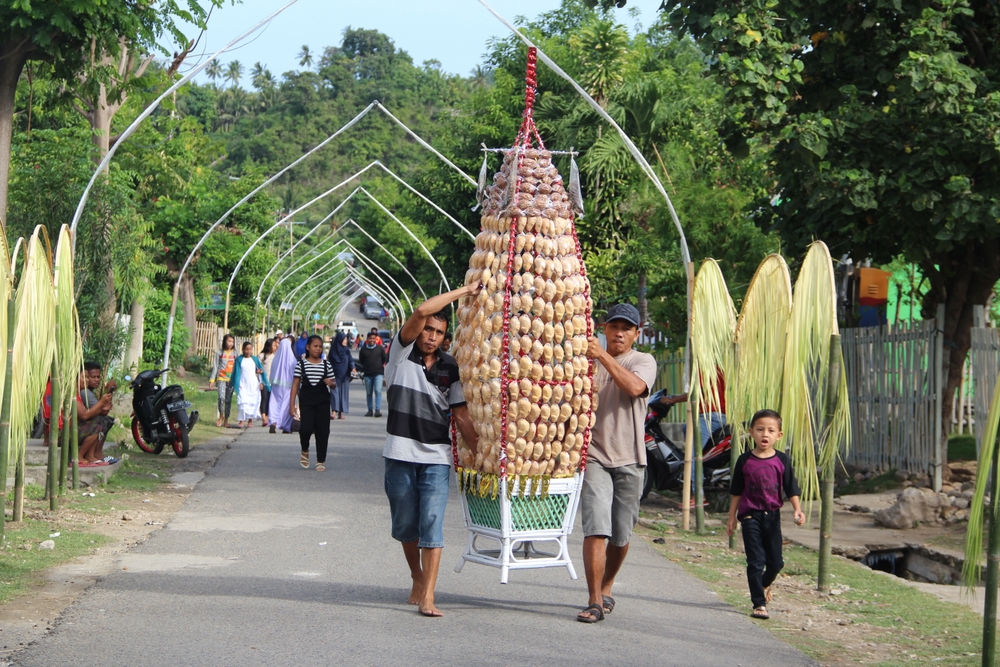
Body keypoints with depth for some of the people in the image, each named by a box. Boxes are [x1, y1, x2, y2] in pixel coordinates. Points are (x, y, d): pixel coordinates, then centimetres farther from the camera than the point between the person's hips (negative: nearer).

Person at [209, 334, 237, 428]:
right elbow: (215, 367, 8)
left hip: (231, 379, 1)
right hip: (221, 378, -1)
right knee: (221, 397, -18)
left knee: (228, 400, 2)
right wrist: (212, 380, 4)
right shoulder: (220, 353, 6)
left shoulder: (235, 353, 8)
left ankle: (226, 420, 10)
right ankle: (221, 416, -1)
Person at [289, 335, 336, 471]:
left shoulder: (327, 364, 7)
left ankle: (321, 461, 11)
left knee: (322, 431, 1)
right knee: (306, 428, -16)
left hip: (322, 402, 2)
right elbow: (295, 384, 3)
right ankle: (305, 451, 15)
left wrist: (330, 383, -12)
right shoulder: (301, 364, 3)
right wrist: (292, 404, -2)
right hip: (306, 401, -2)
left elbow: (334, 384, 14)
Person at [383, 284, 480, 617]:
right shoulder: (402, 353, 1)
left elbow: (461, 413, 8)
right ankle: (417, 579, 32)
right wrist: (464, 290, -8)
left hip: (436, 456, 0)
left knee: (432, 524, -9)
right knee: (405, 526, 10)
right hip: (400, 454, 0)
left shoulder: (450, 368, 7)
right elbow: (422, 311, -13)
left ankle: (427, 596, -12)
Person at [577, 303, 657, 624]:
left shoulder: (644, 361, 4)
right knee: (595, 529, -13)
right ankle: (595, 602, -13)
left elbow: (634, 387, -18)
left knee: (621, 534, 9)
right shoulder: (589, 360, 10)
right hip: (594, 455, 0)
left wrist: (603, 356, -22)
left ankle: (606, 589, 30)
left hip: (629, 459, 0)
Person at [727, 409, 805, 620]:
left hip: (772, 515, 2)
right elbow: (736, 492, 5)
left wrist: (797, 510, -14)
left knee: (776, 562, 10)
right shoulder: (745, 460, -3)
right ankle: (759, 603, 1)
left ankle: (764, 585, 41)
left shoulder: (781, 460, -1)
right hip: (750, 515, -2)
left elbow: (791, 489, 1)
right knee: (756, 561, -5)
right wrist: (732, 517, 6)